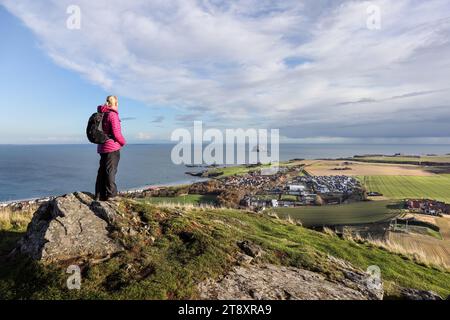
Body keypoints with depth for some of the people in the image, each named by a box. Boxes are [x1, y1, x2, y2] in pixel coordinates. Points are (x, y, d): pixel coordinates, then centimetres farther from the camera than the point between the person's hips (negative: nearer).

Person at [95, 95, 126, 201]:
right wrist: (123, 142, 0)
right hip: (112, 147, -8)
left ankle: (99, 195, 19)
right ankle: (110, 195, 2)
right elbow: (116, 133, -16)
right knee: (110, 171, -2)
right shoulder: (112, 114, -13)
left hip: (102, 147, 8)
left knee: (102, 171, 12)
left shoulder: (101, 114, 12)